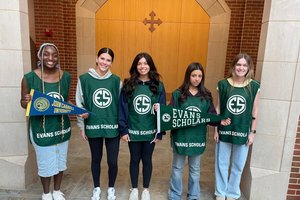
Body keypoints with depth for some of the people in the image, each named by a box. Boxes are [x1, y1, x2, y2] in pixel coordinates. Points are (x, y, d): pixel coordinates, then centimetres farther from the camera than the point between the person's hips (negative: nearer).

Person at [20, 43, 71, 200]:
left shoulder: (66, 77, -1)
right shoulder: (29, 78, -12)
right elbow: (23, 103, -2)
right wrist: (26, 102, -26)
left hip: (62, 127, 4)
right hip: (41, 129, -3)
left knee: (60, 161, 18)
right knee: (46, 164, 11)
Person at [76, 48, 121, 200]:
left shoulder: (116, 80, -1)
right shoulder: (84, 79, -4)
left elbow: (121, 105, 4)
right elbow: (79, 104, 2)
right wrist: (81, 126, 3)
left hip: (112, 127, 0)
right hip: (93, 127, 0)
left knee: (112, 161, 7)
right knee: (96, 159, 17)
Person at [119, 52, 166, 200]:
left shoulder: (158, 86, -4)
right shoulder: (128, 85, -4)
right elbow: (123, 109, -3)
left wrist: (160, 133, -4)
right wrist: (123, 130, -7)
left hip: (150, 131, 0)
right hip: (133, 131, 0)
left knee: (147, 160, 15)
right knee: (134, 159, 16)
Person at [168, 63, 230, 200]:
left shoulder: (206, 96, 0)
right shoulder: (178, 94, -6)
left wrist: (220, 121, -18)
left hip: (197, 137, 2)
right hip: (180, 136, -1)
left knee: (195, 168, 18)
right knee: (177, 168, 14)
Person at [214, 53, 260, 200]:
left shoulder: (254, 86, -3)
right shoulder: (223, 84, -4)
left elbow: (254, 111, 1)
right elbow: (217, 108, 0)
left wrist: (252, 132, 0)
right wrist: (216, 129, -2)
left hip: (243, 131, 0)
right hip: (224, 130, 0)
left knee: (238, 165, 13)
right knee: (221, 164, 11)